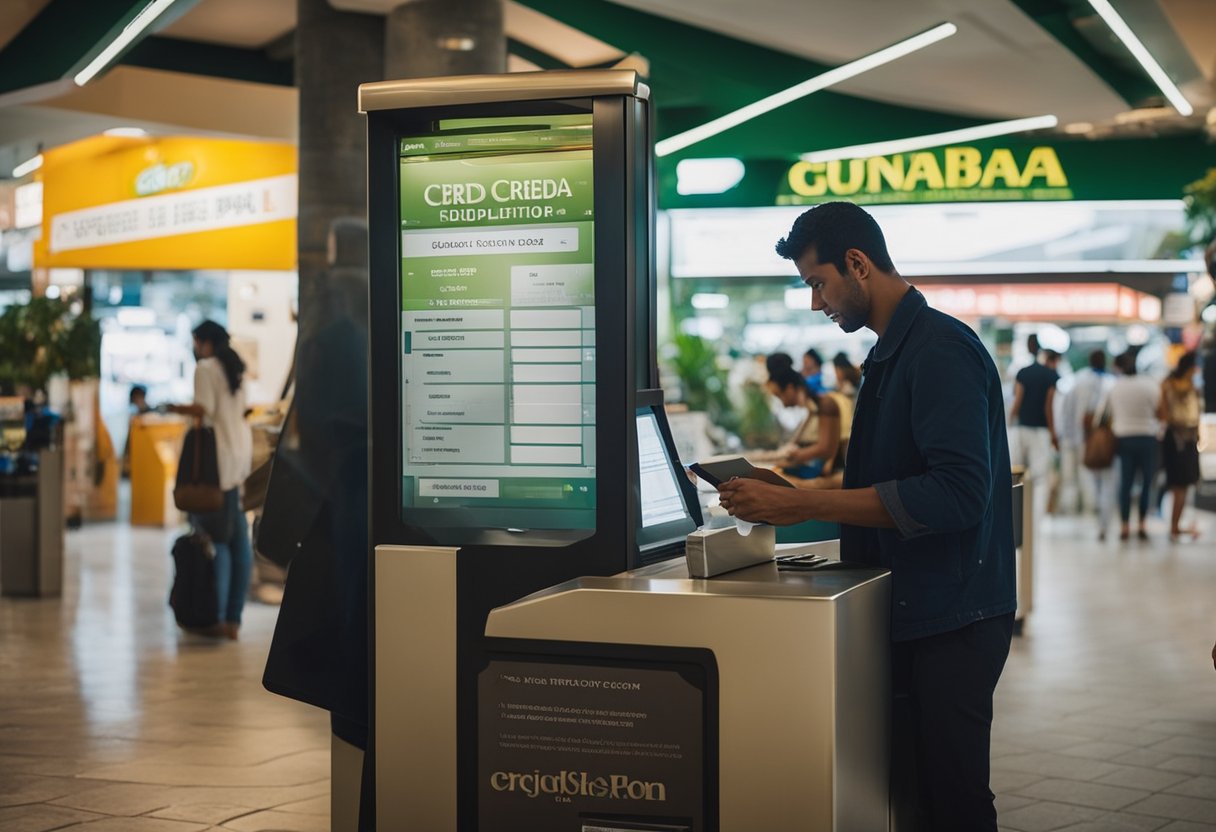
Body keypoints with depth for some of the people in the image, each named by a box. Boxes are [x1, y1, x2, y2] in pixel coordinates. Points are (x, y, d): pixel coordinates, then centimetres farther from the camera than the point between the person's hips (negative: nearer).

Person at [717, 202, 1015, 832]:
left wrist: (806, 506, -26)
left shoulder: (940, 349, -17)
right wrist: (793, 497, 11)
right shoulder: (892, 352, 15)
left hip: (952, 618, -9)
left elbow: (958, 492, -27)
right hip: (907, 612, 10)